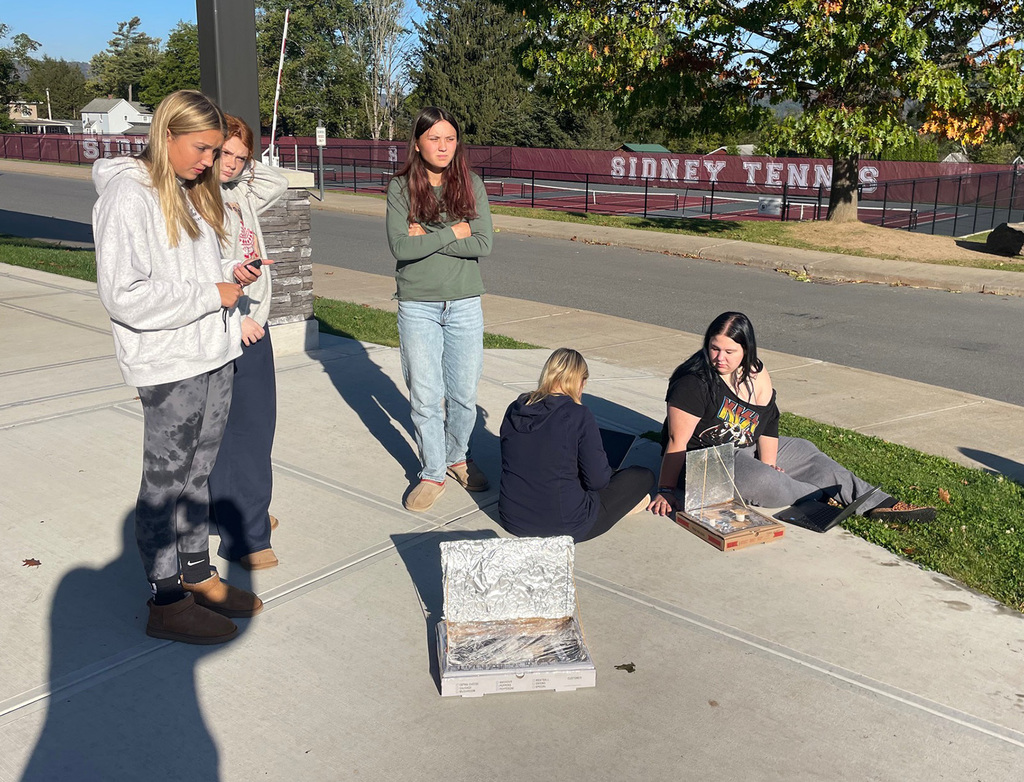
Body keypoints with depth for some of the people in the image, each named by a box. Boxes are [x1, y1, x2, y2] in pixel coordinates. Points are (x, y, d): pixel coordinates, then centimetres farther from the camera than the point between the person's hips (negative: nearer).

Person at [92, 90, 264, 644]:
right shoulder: (128, 197, -15)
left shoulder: (191, 193, 13)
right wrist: (211, 293, -17)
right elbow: (124, 295, -21)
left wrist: (231, 274, 2)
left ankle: (197, 574, 31)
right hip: (169, 365, -8)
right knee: (165, 482, 3)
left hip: (214, 356, 8)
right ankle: (165, 603, 16)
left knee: (197, 473, 17)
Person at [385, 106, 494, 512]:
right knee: (425, 397, 4)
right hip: (417, 306, -1)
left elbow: (483, 244, -10)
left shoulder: (471, 185, 1)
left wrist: (427, 238, -13)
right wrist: (452, 233, -12)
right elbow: (401, 246, -15)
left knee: (464, 394, 10)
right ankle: (432, 474, 20)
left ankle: (457, 457, 34)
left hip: (465, 304, 2)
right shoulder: (400, 188, -3)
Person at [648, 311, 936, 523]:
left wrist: (768, 464, -8)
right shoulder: (693, 383, -23)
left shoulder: (755, 373, -2)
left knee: (805, 452, 8)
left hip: (745, 451, 8)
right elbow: (677, 441, -26)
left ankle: (880, 503, 10)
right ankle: (828, 501, -12)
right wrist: (666, 491, -28)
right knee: (760, 482, -33)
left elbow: (768, 422, 2)